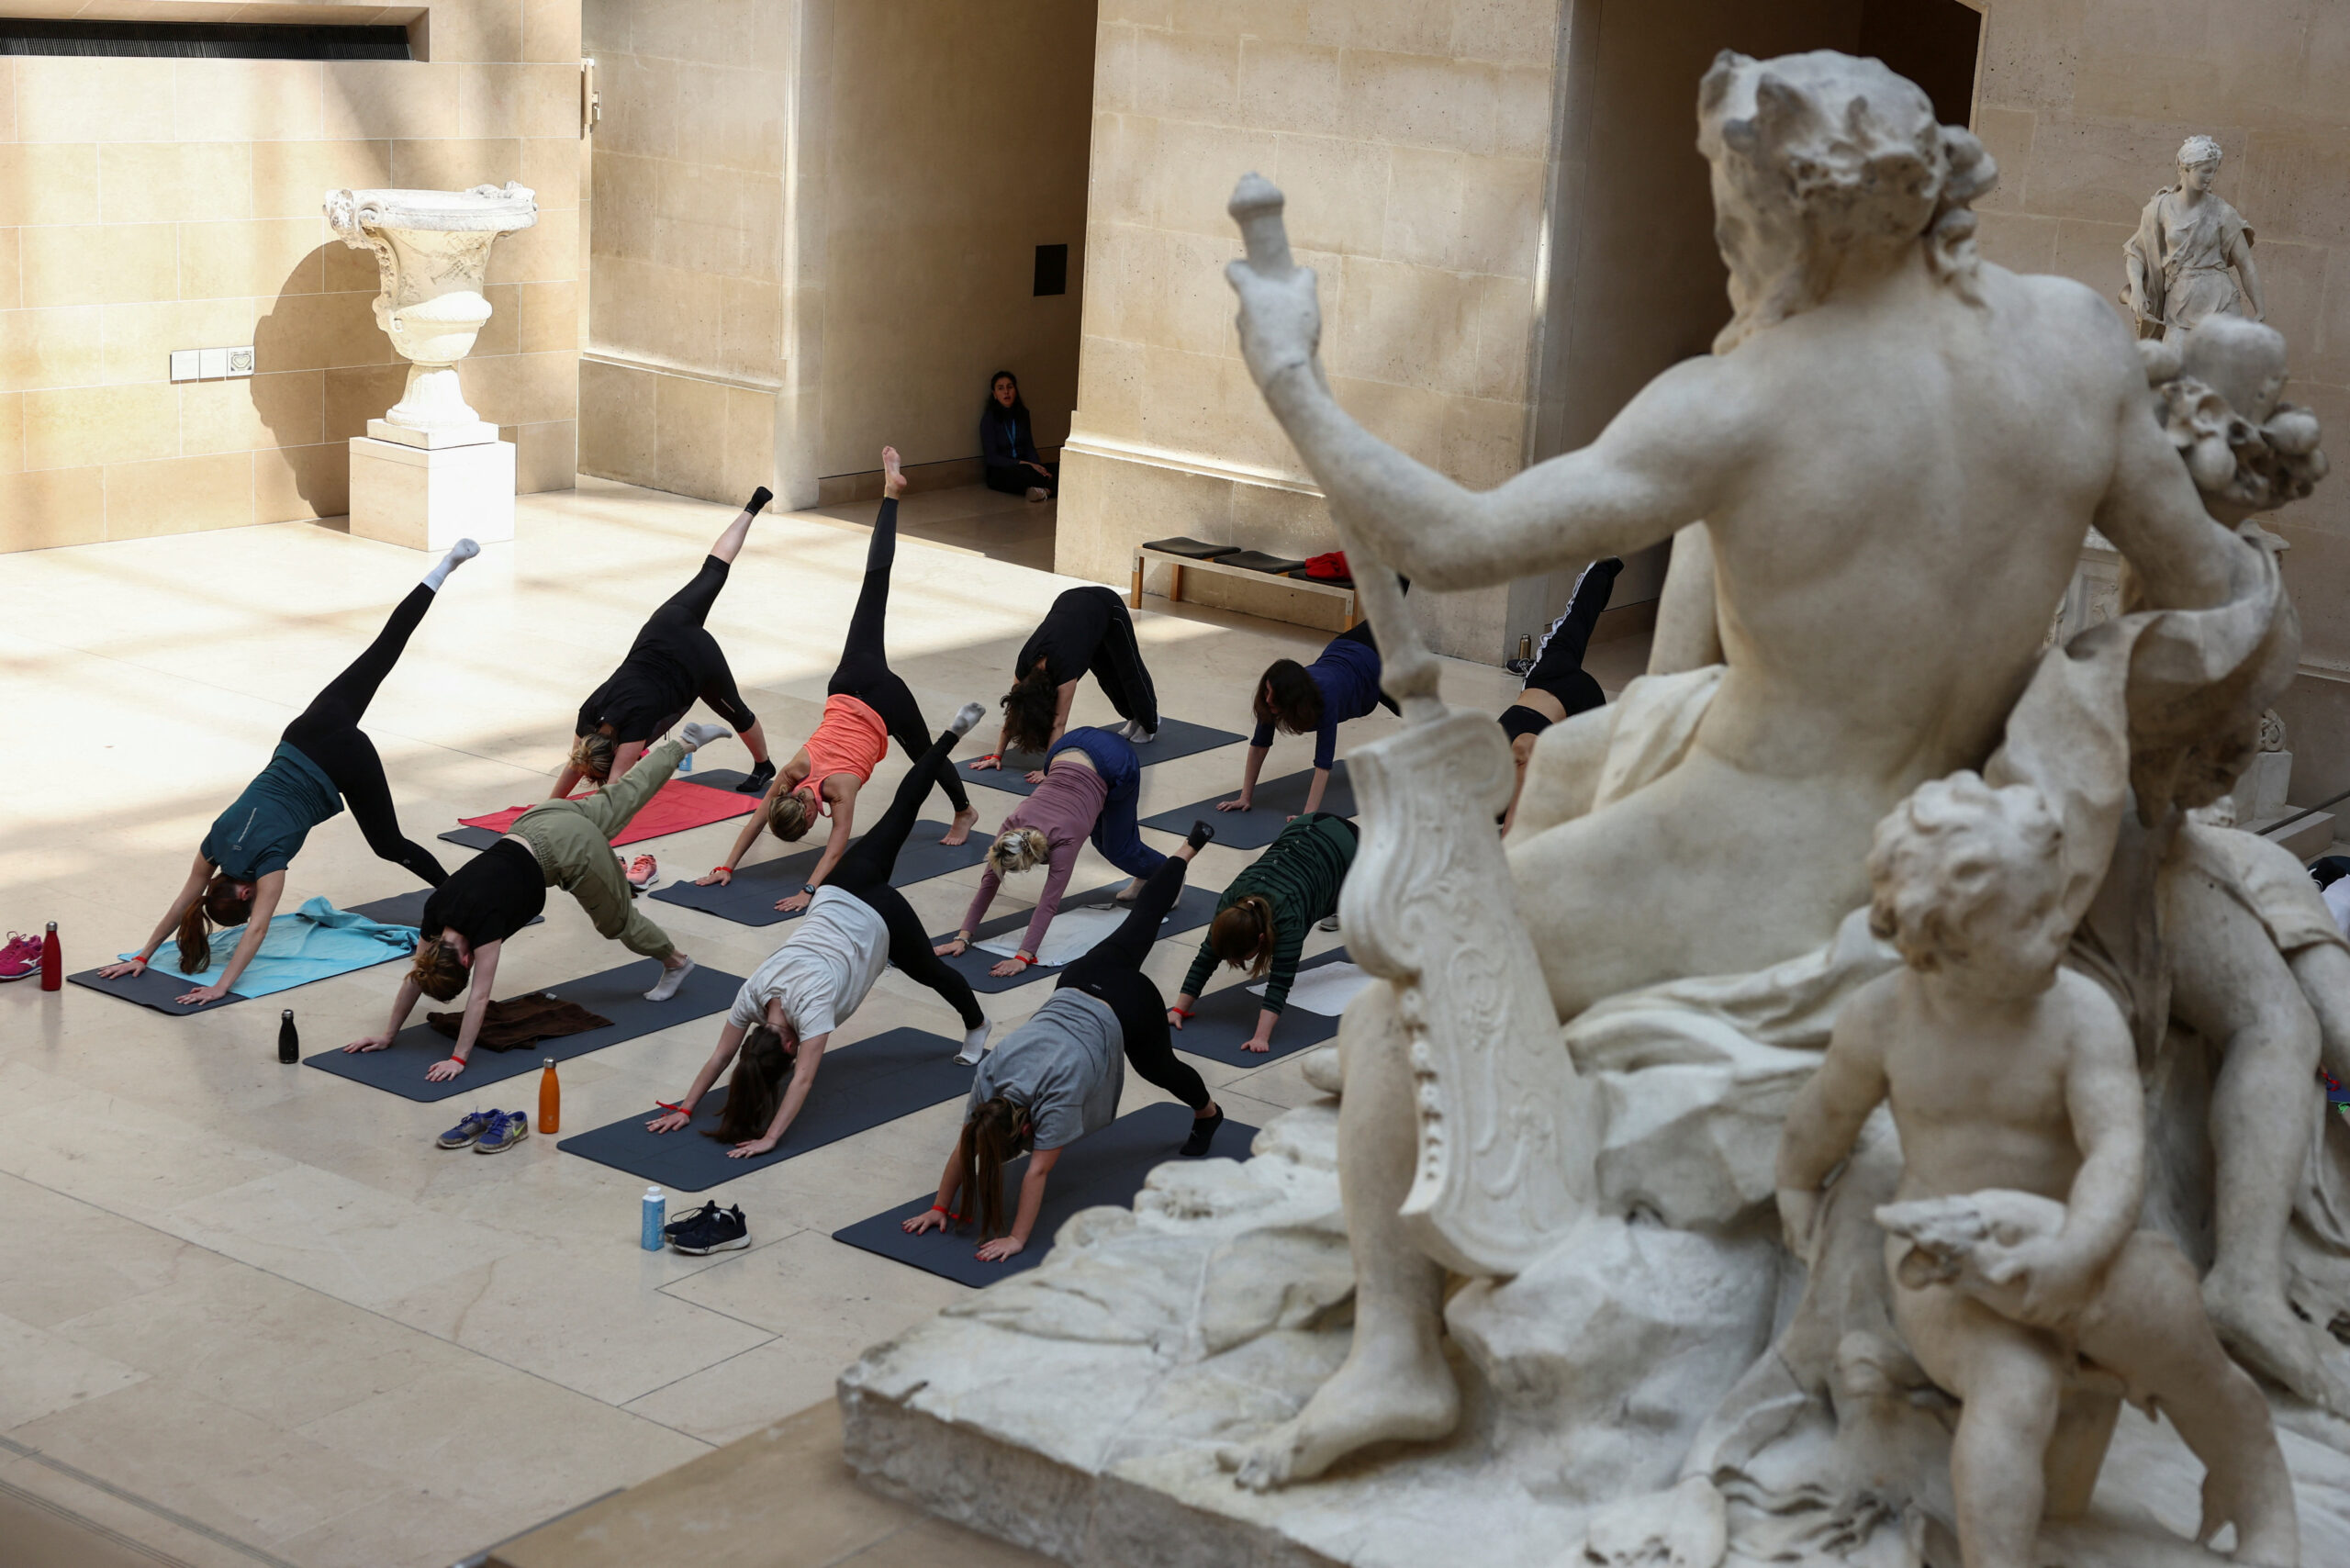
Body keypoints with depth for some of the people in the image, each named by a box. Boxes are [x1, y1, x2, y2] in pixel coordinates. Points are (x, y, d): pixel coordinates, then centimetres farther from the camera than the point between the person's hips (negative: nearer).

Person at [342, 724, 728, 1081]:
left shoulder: (483, 922, -28)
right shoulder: (436, 910, -11)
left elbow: (479, 997, -27)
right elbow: (415, 976, -3)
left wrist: (458, 1059, -26)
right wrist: (388, 1035, -4)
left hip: (571, 849, -6)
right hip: (538, 823, 6)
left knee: (617, 919, 12)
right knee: (625, 795, 25)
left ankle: (676, 962, 36)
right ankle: (686, 742, 43)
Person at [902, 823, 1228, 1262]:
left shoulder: (1058, 1092, -36)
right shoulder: (989, 1077, -23)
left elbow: (1038, 1171, -34)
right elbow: (963, 1149, -17)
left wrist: (1017, 1237, -32)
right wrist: (939, 1208, -20)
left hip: (1128, 1005, -5)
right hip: (1075, 990, 5)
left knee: (1157, 1067, 19)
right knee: (1140, 919, 26)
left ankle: (1208, 1112, 49)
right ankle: (1188, 848, 48)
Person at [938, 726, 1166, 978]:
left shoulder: (1063, 840, -32)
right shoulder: (1012, 827, -19)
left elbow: (1049, 904, -33)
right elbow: (989, 881, -15)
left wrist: (1023, 957, -37)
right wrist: (963, 937, -19)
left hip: (1116, 760, -5)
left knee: (1117, 848, 10)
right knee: (1101, 840, 20)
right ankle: (1144, 877, 47)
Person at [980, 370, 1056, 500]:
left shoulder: (1022, 413, 11)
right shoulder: (989, 418, -6)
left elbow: (1030, 448, 13)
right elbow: (991, 457, -11)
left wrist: (1038, 466, -10)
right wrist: (1025, 464, -19)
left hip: (1022, 466, 6)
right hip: (999, 472, -6)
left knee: (1058, 468, -24)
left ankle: (1046, 490, -49)